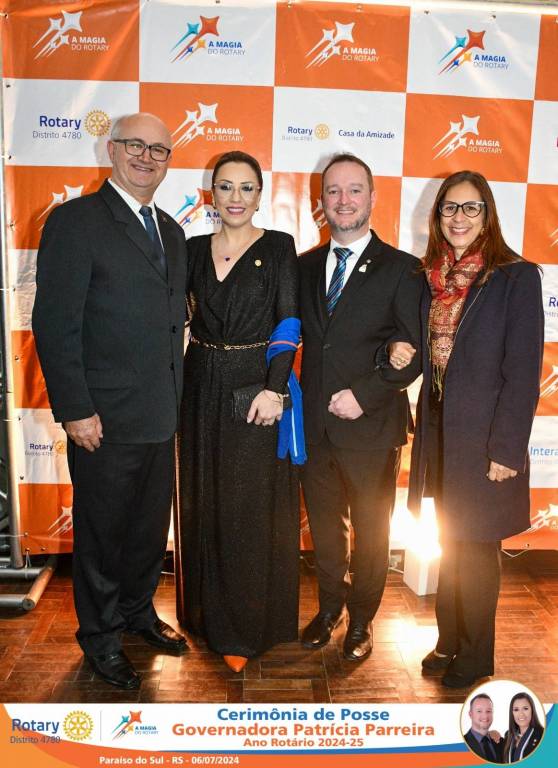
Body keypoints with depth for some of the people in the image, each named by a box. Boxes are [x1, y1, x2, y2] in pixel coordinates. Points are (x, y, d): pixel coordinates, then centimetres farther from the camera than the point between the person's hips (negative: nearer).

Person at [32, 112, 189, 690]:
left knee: (151, 526, 19)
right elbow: (55, 324, -14)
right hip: (106, 420, -6)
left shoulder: (170, 231, 13)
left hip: (161, 416, 7)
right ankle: (102, 637, 32)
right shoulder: (75, 221, -9)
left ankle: (138, 611, 42)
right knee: (102, 532, 11)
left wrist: (175, 394, 12)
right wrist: (75, 410, -17)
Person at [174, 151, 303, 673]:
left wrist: (273, 388, -17)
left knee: (252, 509, 3)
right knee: (203, 505, 12)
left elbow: (289, 323, -7)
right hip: (202, 389, 4)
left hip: (256, 388, -3)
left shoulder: (278, 247, -1)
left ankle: (246, 628, 18)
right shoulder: (194, 249, 9)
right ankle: (208, 612, 31)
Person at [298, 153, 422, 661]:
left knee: (371, 532, 13)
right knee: (324, 525, 18)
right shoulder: (305, 267, 8)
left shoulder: (401, 269, -7)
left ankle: (362, 620, 35)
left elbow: (418, 352, -10)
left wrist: (363, 395, -18)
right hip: (315, 424, 4)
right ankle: (329, 607, 41)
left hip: (371, 427, -3)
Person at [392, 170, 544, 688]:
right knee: (450, 543, 17)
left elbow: (523, 370, -14)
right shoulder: (431, 275, 7)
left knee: (475, 548, 8)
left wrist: (507, 449, -16)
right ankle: (449, 640, 35)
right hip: (438, 427, 5)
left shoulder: (516, 275, -11)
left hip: (483, 434, -5)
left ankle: (476, 656, 29)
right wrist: (400, 350, -8)